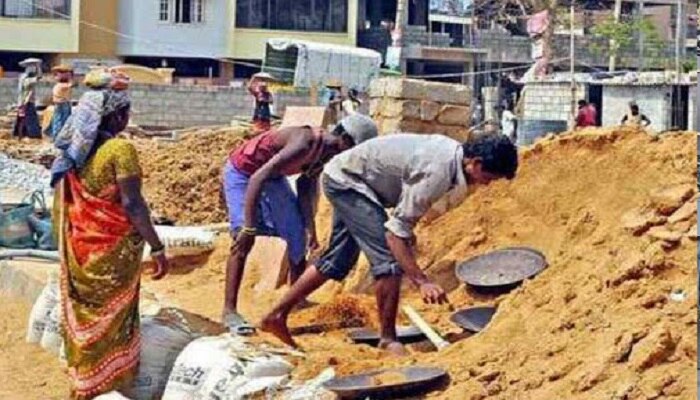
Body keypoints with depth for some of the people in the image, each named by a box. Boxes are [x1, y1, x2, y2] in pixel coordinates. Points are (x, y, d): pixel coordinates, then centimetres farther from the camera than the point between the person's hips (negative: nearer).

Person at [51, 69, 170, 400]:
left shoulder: (73, 149, 4)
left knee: (83, 316, 17)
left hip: (80, 247, 6)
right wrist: (157, 247, -16)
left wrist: (67, 244, 19)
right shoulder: (120, 149, -17)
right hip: (113, 248, -6)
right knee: (110, 320, 6)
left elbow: (62, 203, 9)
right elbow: (131, 203, -20)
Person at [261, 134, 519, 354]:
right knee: (388, 257, -17)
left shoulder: (454, 152, -5)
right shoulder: (437, 172, -32)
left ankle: (276, 316, 24)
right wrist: (422, 282, -36)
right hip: (346, 180, -10)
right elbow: (396, 231, -33)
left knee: (339, 261, 17)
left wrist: (408, 232, 16)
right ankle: (388, 339, -8)